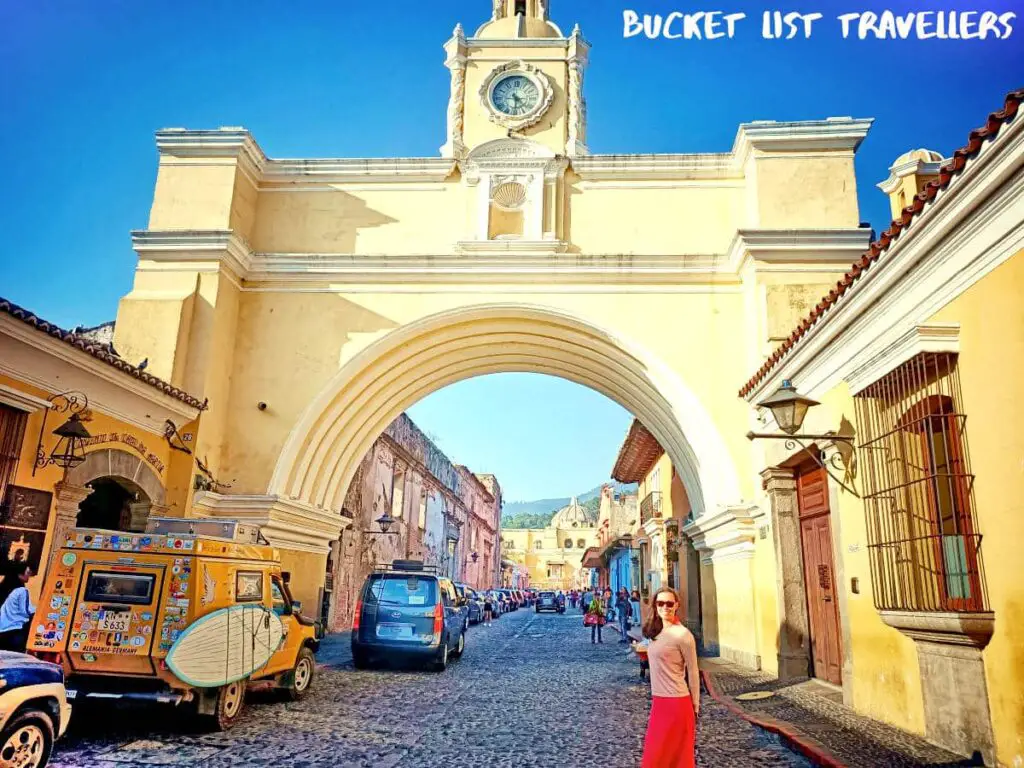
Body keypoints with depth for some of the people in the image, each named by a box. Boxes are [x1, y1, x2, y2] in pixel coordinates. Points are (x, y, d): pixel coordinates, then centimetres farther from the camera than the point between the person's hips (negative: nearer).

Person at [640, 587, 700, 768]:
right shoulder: (656, 632, 6)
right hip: (658, 701, 8)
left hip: (676, 703, -7)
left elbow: (693, 672, -9)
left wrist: (694, 707, -4)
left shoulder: (682, 635, -16)